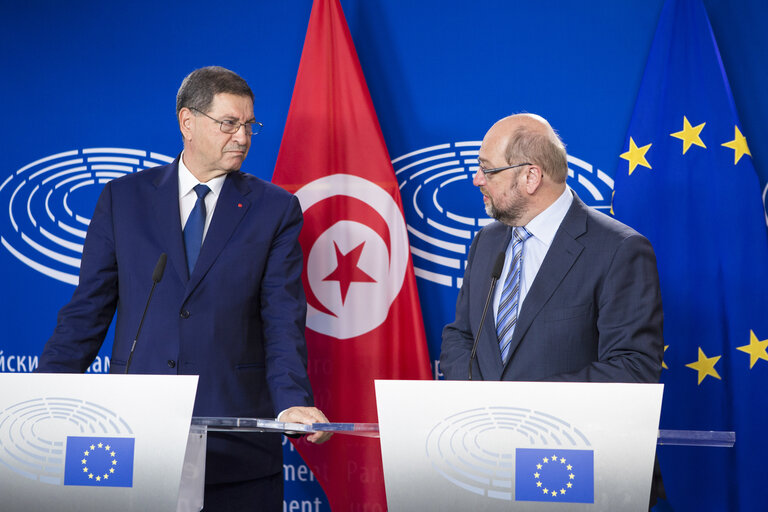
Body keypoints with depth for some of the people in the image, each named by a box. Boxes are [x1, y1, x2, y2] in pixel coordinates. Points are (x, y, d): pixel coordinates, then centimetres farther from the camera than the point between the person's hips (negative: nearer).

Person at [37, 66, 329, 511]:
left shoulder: (276, 209, 5)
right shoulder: (123, 198, 8)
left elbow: (283, 319, -3)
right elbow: (89, 307, 8)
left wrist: (293, 404, -19)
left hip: (236, 438, -1)